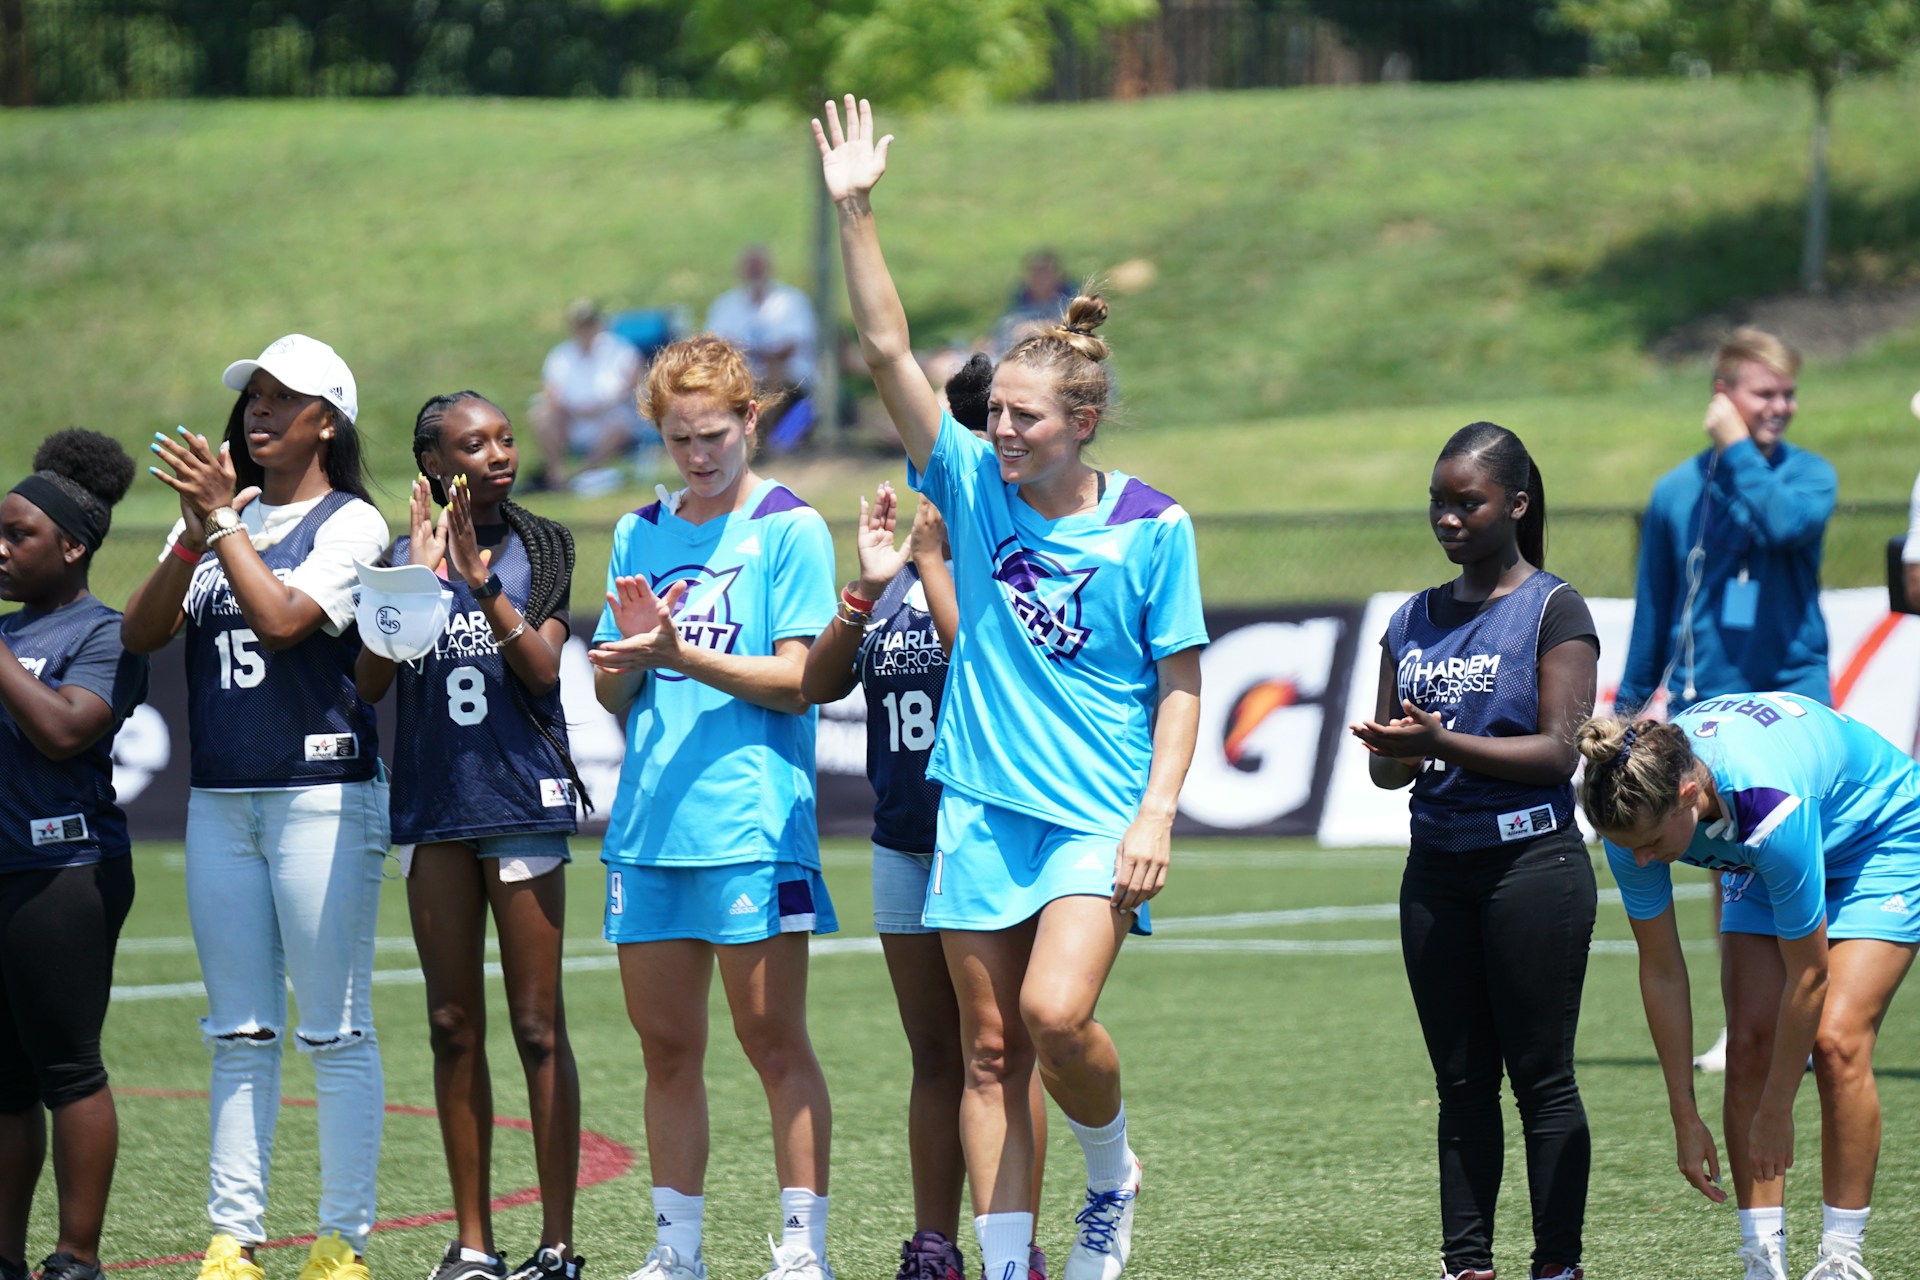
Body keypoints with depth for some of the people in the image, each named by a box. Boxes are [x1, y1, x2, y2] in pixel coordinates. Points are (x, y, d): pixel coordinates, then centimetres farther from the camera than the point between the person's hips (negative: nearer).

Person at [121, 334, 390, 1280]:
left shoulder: (350, 522, -1)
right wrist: (195, 533, -8)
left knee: (334, 1031, -4)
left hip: (321, 795, -6)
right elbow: (141, 634, 3)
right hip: (219, 801, 6)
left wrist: (224, 518, -13)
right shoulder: (216, 518, 14)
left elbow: (280, 619, -17)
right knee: (239, 1033, 7)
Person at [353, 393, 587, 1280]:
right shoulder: (403, 555, 6)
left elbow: (544, 669, -8)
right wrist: (418, 577, -15)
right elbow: (367, 683, -4)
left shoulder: (538, 548, 2)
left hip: (523, 799, -2)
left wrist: (480, 579, -20)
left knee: (538, 1027, -2)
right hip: (433, 805, 2)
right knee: (454, 1028, 6)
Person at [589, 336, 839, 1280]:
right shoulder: (640, 534, 15)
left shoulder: (789, 528, -1)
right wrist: (630, 652, -7)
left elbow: (795, 680, -8)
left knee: (771, 1036, -5)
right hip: (649, 823, 5)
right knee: (666, 1047, 7)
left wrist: (682, 655, -19)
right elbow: (612, 696, 15)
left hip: (751, 824, -5)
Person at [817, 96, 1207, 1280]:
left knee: (1056, 1012, -20)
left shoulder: (1151, 527, -5)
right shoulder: (974, 484, 2)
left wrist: (1156, 814, -10)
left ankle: (1115, 1175, 9)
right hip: (984, 808, 4)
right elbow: (890, 351, -4)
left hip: (1098, 817, -3)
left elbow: (1181, 685, 0)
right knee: (991, 1049, 3)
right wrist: (856, 215, -12)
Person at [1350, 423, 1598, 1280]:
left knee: (1541, 1076, -3)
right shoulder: (1413, 621, 13)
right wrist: (1400, 752, -11)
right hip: (1437, 869, 6)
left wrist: (1443, 744, -22)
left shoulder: (1554, 611, -4)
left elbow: (1559, 751, -12)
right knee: (1461, 1081, 7)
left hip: (1533, 863, -5)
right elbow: (1386, 767, 13)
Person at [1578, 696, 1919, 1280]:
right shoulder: (1637, 813, -26)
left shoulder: (1772, 806, -43)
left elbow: (1809, 975, -32)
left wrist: (1775, 1115, -23)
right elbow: (1661, 971, -14)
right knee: (1748, 1045, -10)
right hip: (1763, 867, 6)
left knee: (1837, 1041, -19)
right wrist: (1685, 1119, -12)